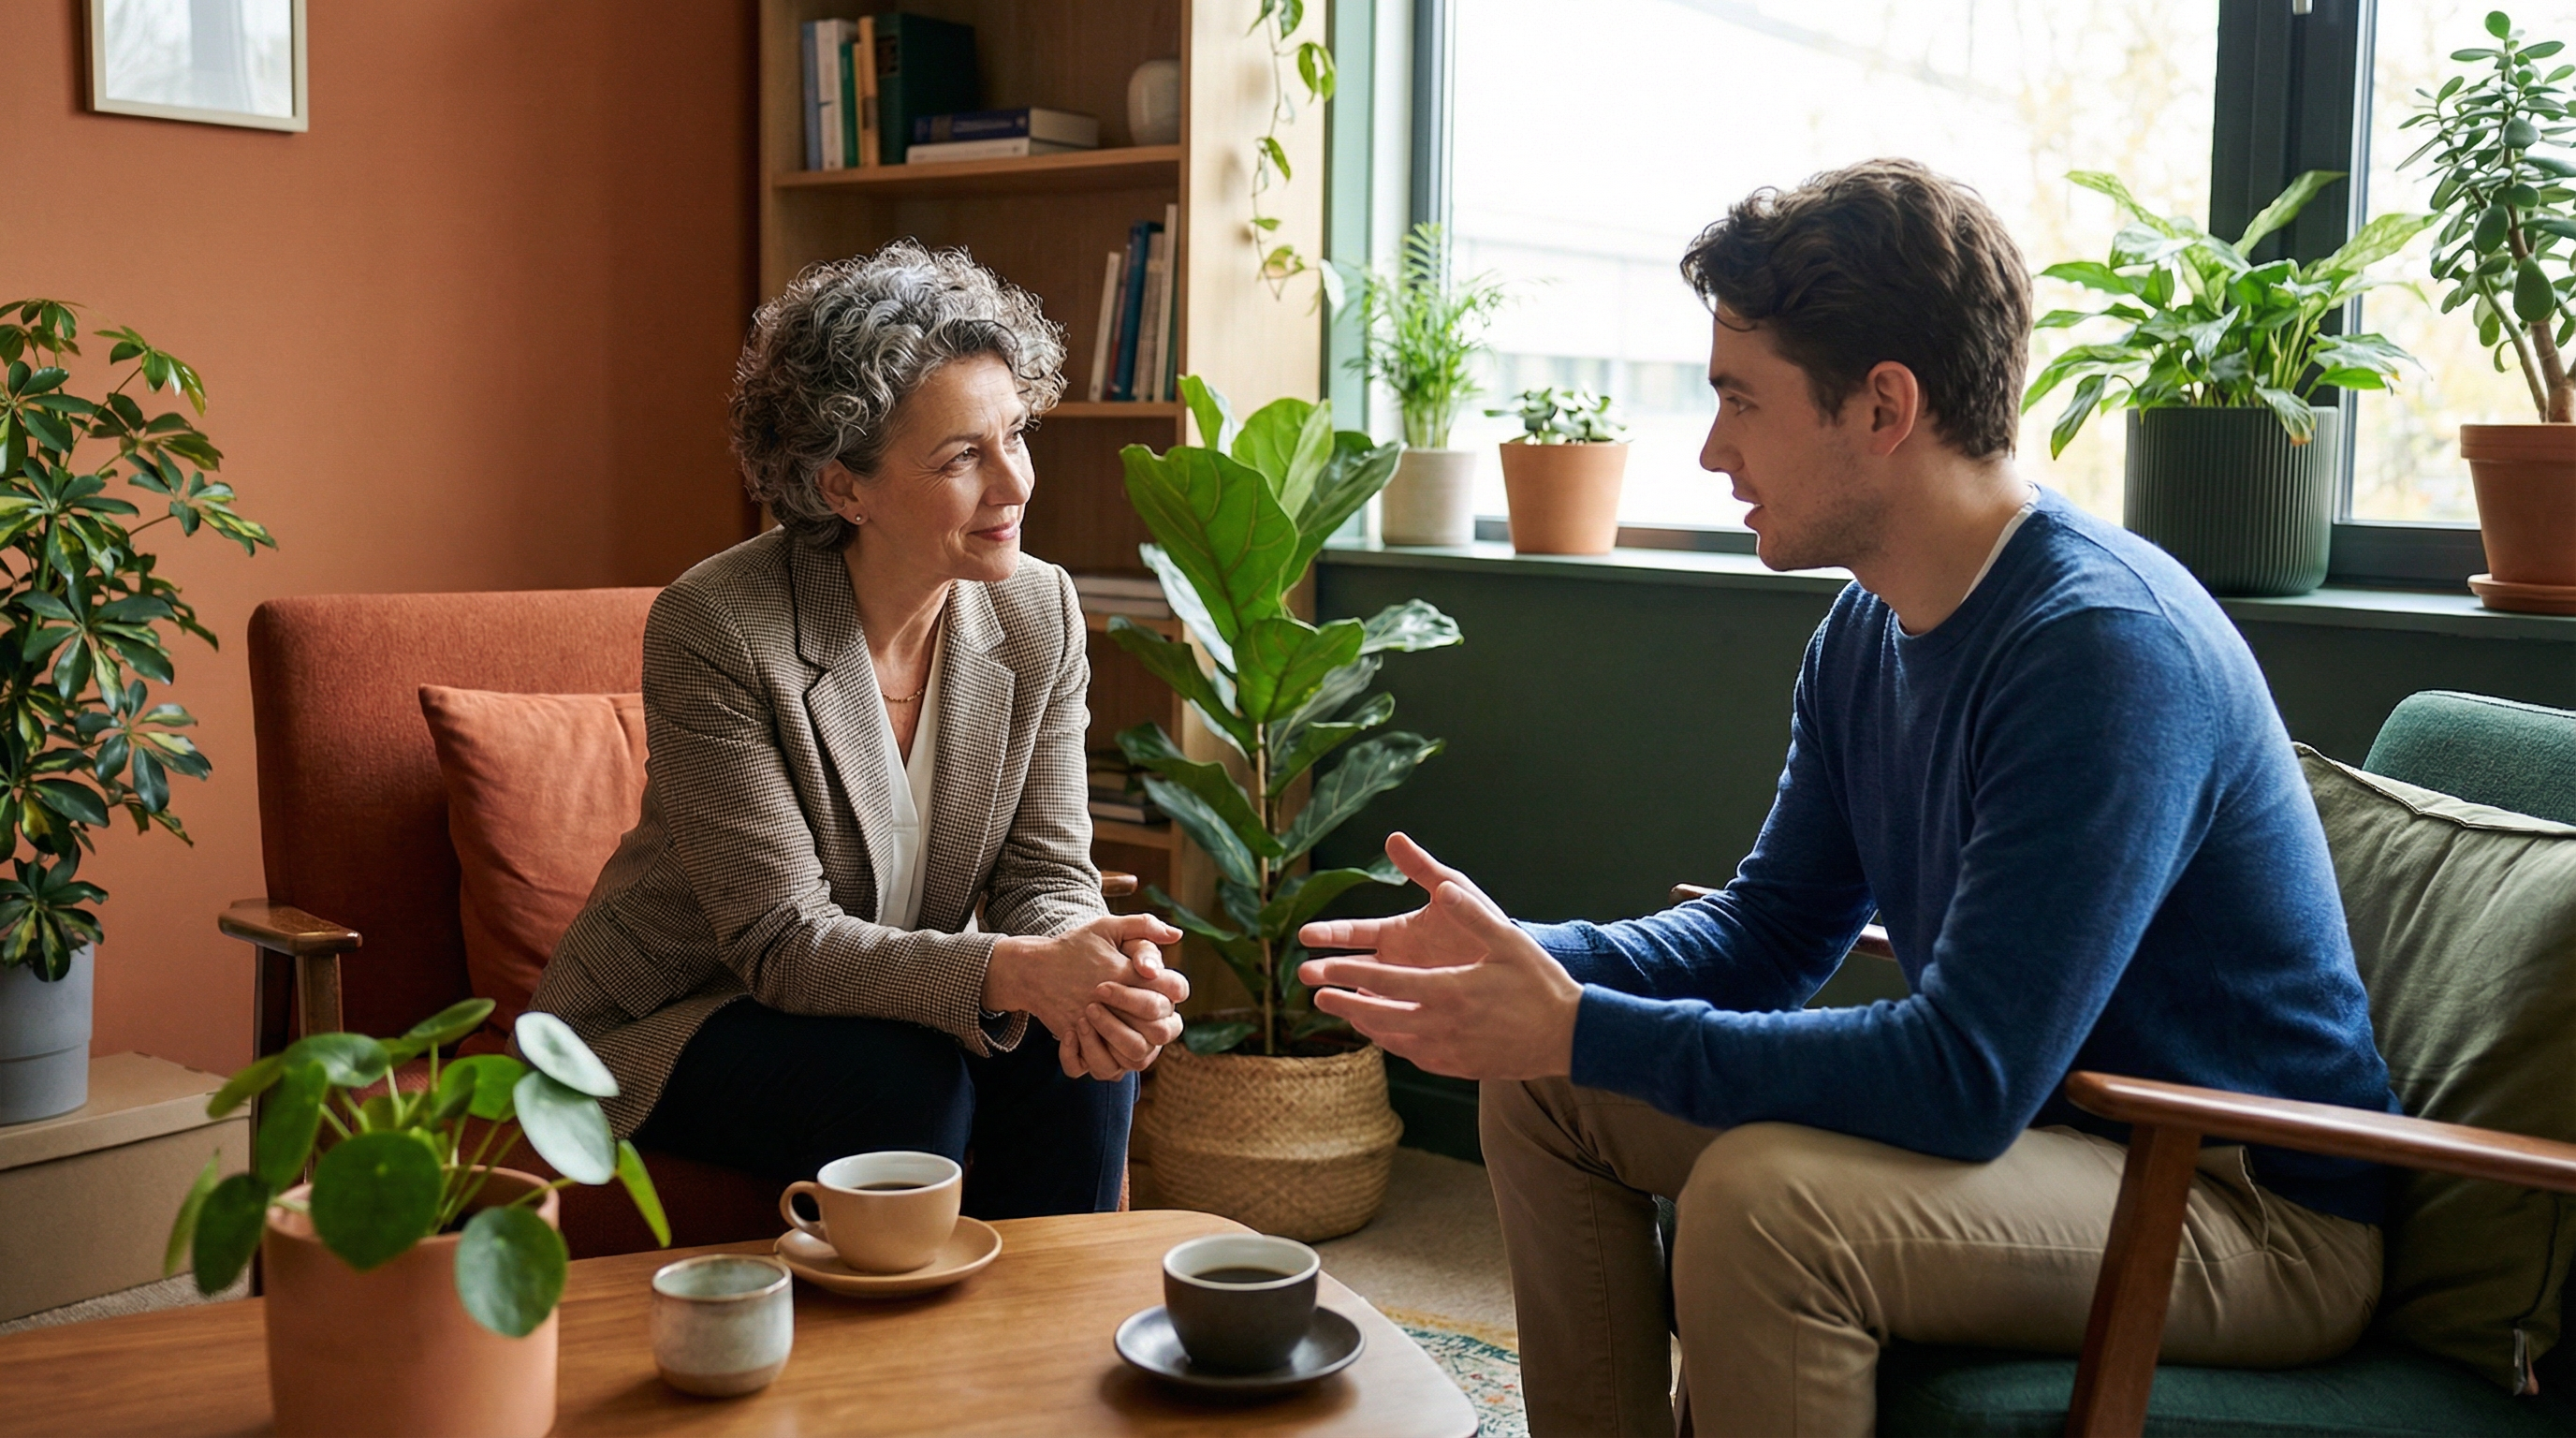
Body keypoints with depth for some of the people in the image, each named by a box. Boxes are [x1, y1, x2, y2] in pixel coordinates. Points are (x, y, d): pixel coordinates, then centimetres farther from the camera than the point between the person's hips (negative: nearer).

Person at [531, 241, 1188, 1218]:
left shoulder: (1039, 615, -8)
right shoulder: (712, 629, -24)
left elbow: (1047, 874, -8)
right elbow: (783, 942, -26)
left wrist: (1091, 971, -33)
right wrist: (1014, 971, -41)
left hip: (899, 993, 5)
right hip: (672, 1021, -4)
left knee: (1084, 1056, -21)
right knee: (907, 1081, -30)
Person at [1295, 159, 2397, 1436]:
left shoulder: (2108, 648, -27)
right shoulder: (1866, 634, 2)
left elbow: (1965, 1080, -32)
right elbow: (1770, 927, 10)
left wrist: (1582, 1031, -28)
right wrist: (1520, 958, -6)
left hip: (2257, 1206, -9)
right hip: (2030, 1120, 9)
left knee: (1763, 1195, -34)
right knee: (1541, 1089, 6)